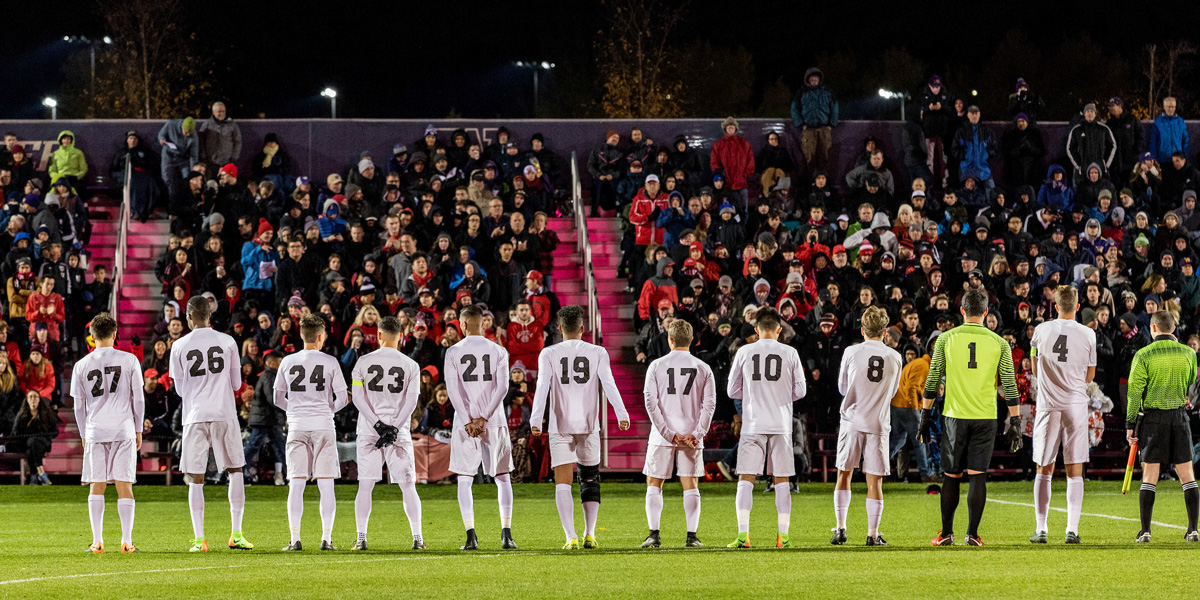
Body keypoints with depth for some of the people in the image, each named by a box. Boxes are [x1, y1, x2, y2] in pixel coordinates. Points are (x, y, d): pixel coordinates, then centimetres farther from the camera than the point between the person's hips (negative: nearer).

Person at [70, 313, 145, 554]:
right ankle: (127, 541, -3)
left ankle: (97, 541, 1)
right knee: (124, 485, 1)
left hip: (95, 432, 1)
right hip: (124, 430, -1)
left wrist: (84, 435, 18)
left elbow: (79, 405, 7)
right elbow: (138, 399, 3)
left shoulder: (82, 365, 2)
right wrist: (139, 430, 12)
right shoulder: (129, 360, 0)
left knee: (97, 486, 5)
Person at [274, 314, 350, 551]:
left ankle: (295, 539, -2)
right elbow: (342, 399, 2)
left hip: (297, 426, 1)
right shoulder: (330, 362, -1)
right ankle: (326, 538, 0)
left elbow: (278, 399, 10)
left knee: (296, 484, 2)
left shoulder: (288, 362, 4)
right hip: (323, 426, -1)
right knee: (326, 485, 3)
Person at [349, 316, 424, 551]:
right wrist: (394, 428, -9)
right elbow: (411, 401, -6)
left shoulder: (363, 362, 1)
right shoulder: (410, 365, 1)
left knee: (365, 485, 4)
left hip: (369, 431, 0)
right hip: (399, 432, 0)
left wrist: (377, 424, -9)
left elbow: (358, 397, -5)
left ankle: (361, 538, 0)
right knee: (408, 486, 3)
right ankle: (417, 538, -1)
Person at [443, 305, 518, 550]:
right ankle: (506, 533, 0)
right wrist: (484, 418, -9)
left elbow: (453, 388, -8)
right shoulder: (498, 351, 4)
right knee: (502, 479, 11)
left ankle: (471, 536, -7)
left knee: (465, 481, 4)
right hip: (494, 423, 1)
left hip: (465, 422, -1)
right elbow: (502, 387, -6)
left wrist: (468, 421, -11)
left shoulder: (453, 352, 1)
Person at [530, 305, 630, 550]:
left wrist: (535, 419, -14)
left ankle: (571, 536, -14)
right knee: (590, 479, 16)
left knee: (563, 481, -2)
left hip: (561, 426, -1)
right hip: (589, 424, 1)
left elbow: (543, 387, -9)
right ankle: (589, 534, 12)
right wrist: (622, 415, -9)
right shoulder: (597, 353, 3)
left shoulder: (549, 355, 1)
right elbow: (609, 384, -6)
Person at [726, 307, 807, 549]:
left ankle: (743, 535, -6)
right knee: (781, 480, 6)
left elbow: (732, 390, 6)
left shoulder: (744, 352, 0)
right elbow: (800, 390, 6)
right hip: (781, 424, 1)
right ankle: (783, 536, 3)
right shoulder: (790, 353, 1)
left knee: (746, 479, 2)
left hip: (753, 424, -1)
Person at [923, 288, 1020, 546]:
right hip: (985, 418, 0)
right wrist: (1015, 423, 6)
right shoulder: (998, 343, 2)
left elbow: (933, 380, 3)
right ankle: (972, 533, -2)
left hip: (954, 417, 0)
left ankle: (946, 534, 10)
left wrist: (926, 415, 11)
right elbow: (1009, 385, 2)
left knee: (952, 477, 8)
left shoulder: (946, 339, 0)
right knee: (977, 476, 2)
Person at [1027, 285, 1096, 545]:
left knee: (1044, 470, 7)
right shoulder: (1088, 334, -1)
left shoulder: (1042, 331, 0)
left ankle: (1041, 529, 4)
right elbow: (1089, 376, 9)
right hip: (1076, 404, 0)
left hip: (1048, 405, 0)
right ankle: (1072, 529, -4)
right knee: (1075, 470, 2)